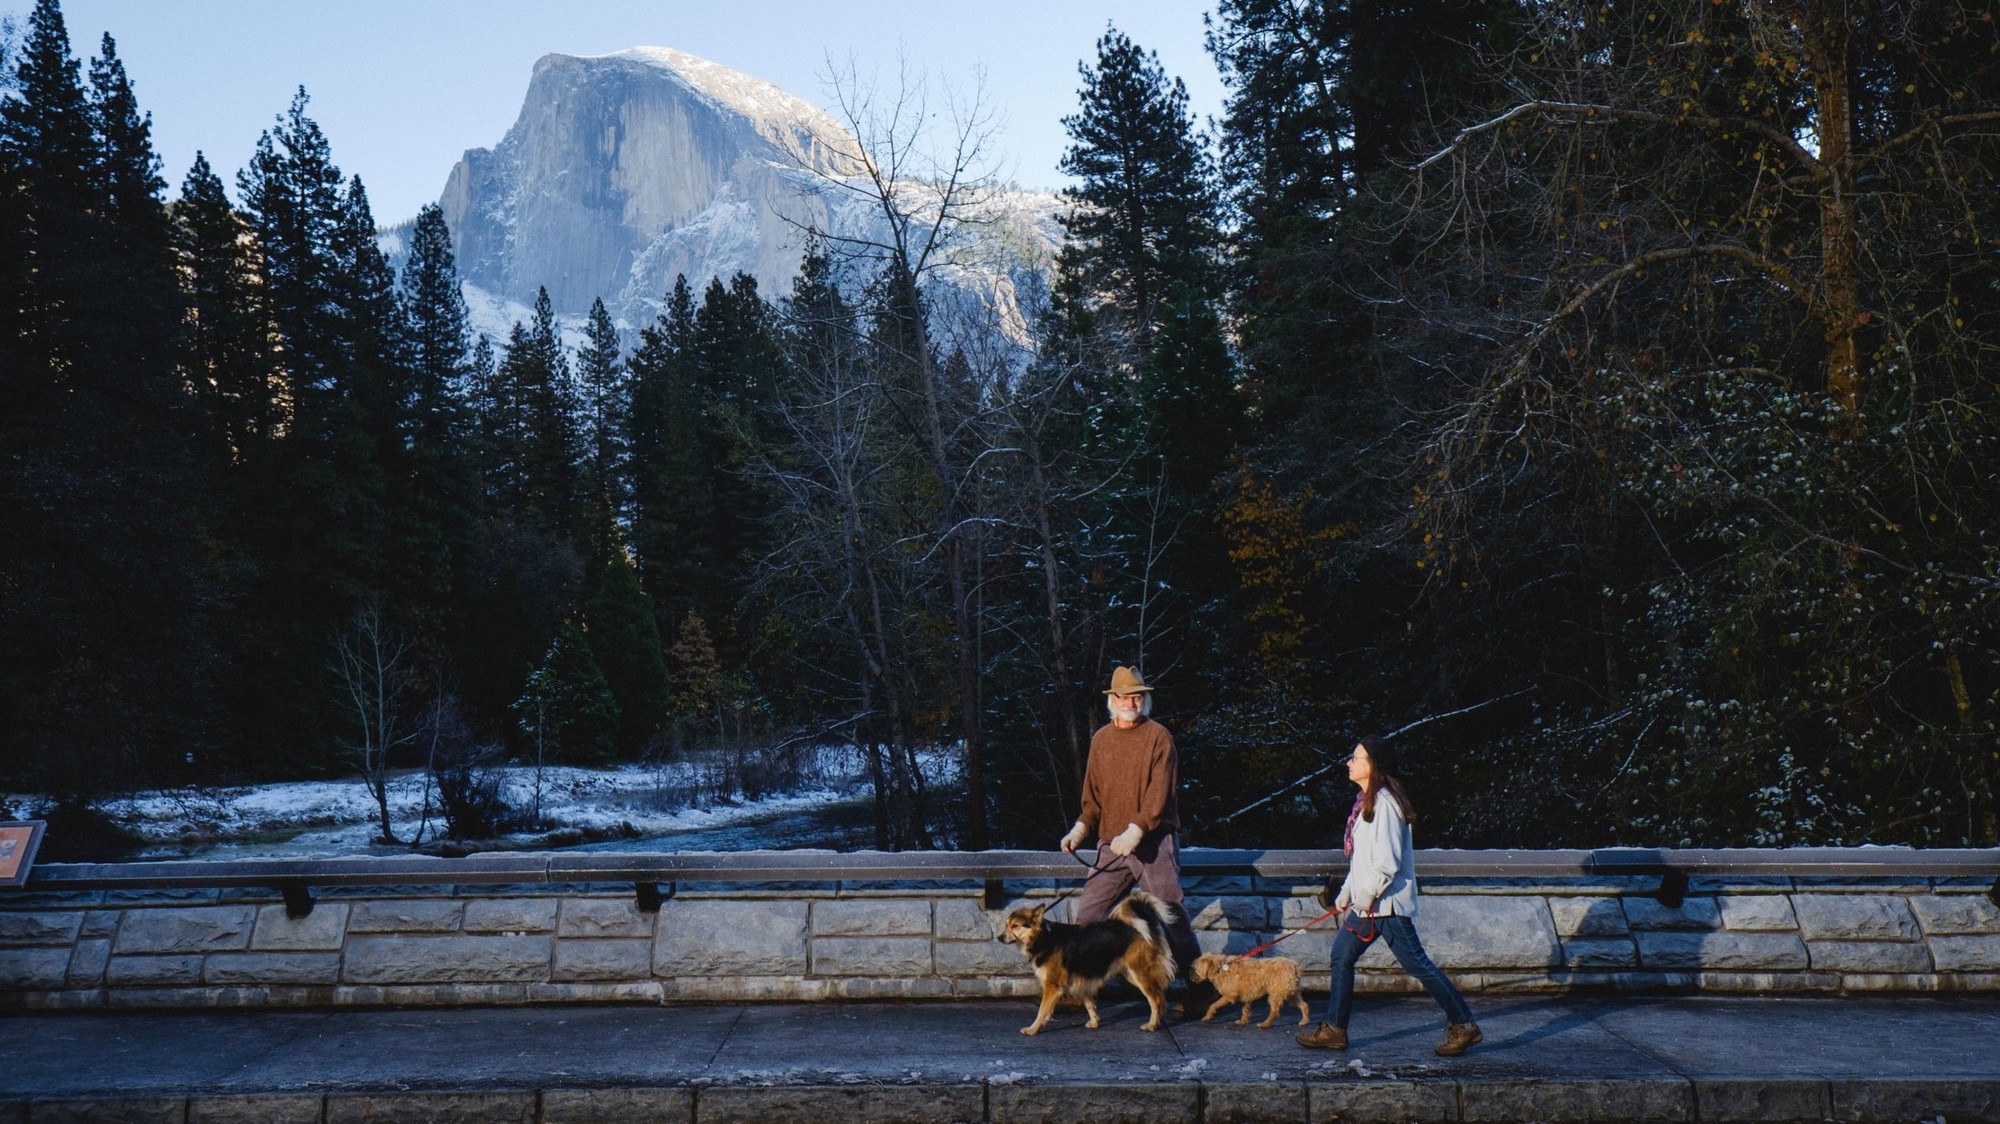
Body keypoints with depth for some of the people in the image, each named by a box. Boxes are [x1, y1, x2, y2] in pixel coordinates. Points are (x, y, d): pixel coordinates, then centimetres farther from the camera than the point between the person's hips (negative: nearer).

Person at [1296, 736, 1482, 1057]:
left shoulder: (1384, 803, -18)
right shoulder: (1365, 802, 13)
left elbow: (1387, 861, -23)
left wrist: (1366, 895, -17)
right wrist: (1346, 894, 19)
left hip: (1388, 901, -10)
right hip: (1366, 901, 10)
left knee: (1416, 964, -2)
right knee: (1341, 956, 9)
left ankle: (1463, 1025, 9)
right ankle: (1334, 1030, 17)